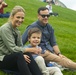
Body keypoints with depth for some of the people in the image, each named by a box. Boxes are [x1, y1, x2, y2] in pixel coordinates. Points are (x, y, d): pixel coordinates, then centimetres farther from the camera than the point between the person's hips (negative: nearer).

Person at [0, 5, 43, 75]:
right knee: (19, 55, -34)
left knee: (28, 55, -21)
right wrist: (30, 49, -21)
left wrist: (23, 55, -17)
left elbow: (20, 47, 5)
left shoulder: (17, 31, 11)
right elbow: (12, 48, -21)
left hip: (14, 58, 7)